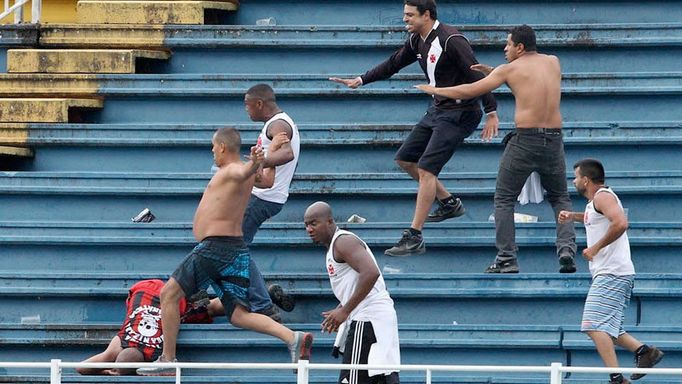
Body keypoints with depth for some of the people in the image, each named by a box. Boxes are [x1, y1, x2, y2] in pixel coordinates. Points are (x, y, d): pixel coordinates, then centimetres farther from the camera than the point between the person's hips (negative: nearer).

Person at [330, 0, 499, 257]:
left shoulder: (451, 40, -21)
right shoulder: (417, 41, 6)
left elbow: (477, 75, -23)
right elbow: (394, 64, 23)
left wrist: (491, 113, -26)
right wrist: (361, 81, 24)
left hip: (459, 114, -10)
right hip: (437, 110, 10)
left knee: (426, 168, -16)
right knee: (405, 159, 15)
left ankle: (414, 237, -16)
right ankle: (449, 204, 29)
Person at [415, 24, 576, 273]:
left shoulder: (510, 69, 1)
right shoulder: (553, 63, 13)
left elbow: (470, 91, 3)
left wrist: (434, 90, 16)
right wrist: (492, 72, 27)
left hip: (525, 139, -4)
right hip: (554, 139, 4)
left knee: (504, 199, 10)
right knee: (560, 197, 20)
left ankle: (506, 259, 2)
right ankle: (567, 249, -2)